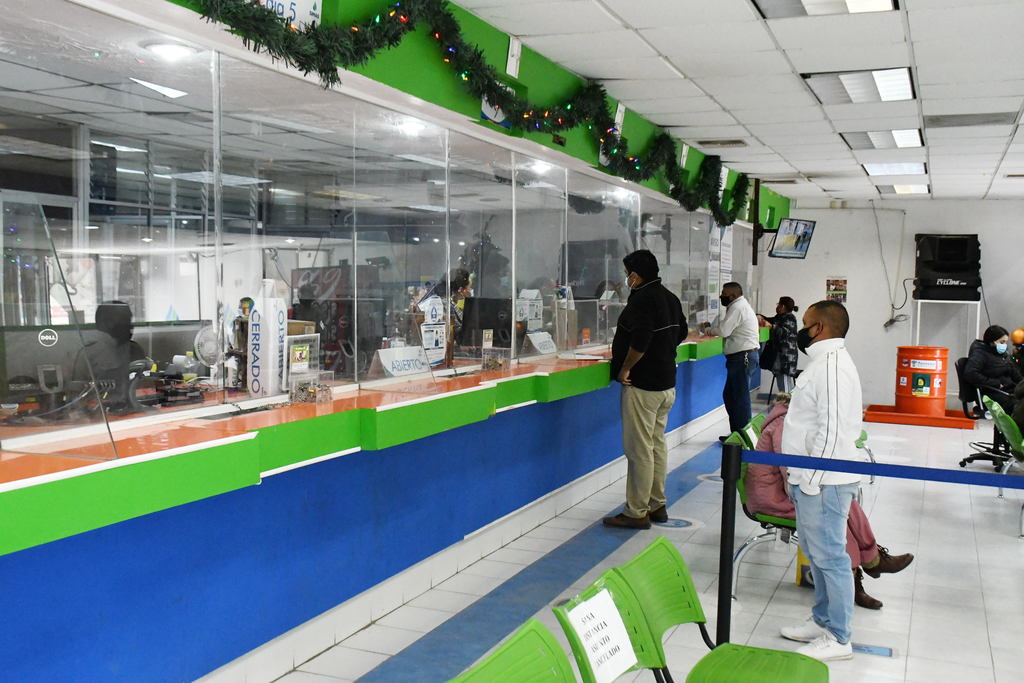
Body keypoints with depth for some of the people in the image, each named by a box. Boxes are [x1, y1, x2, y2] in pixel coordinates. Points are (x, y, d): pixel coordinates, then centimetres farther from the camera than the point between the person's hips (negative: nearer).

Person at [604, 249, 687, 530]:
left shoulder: (642, 298, -17)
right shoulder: (670, 297, 13)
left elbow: (640, 339, -29)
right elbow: (681, 332, 24)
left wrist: (624, 369, -19)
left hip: (642, 385, -10)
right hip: (667, 382, 10)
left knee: (639, 449, -4)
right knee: (657, 443, 17)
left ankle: (637, 512, 2)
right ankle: (657, 505, 25)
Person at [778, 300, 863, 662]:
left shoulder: (833, 366, -19)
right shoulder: (822, 362, 15)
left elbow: (832, 430, -24)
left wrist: (811, 481, -21)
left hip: (824, 481, -11)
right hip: (811, 478, 11)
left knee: (829, 555, -2)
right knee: (816, 552, 19)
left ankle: (838, 638, 8)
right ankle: (822, 621, 32)